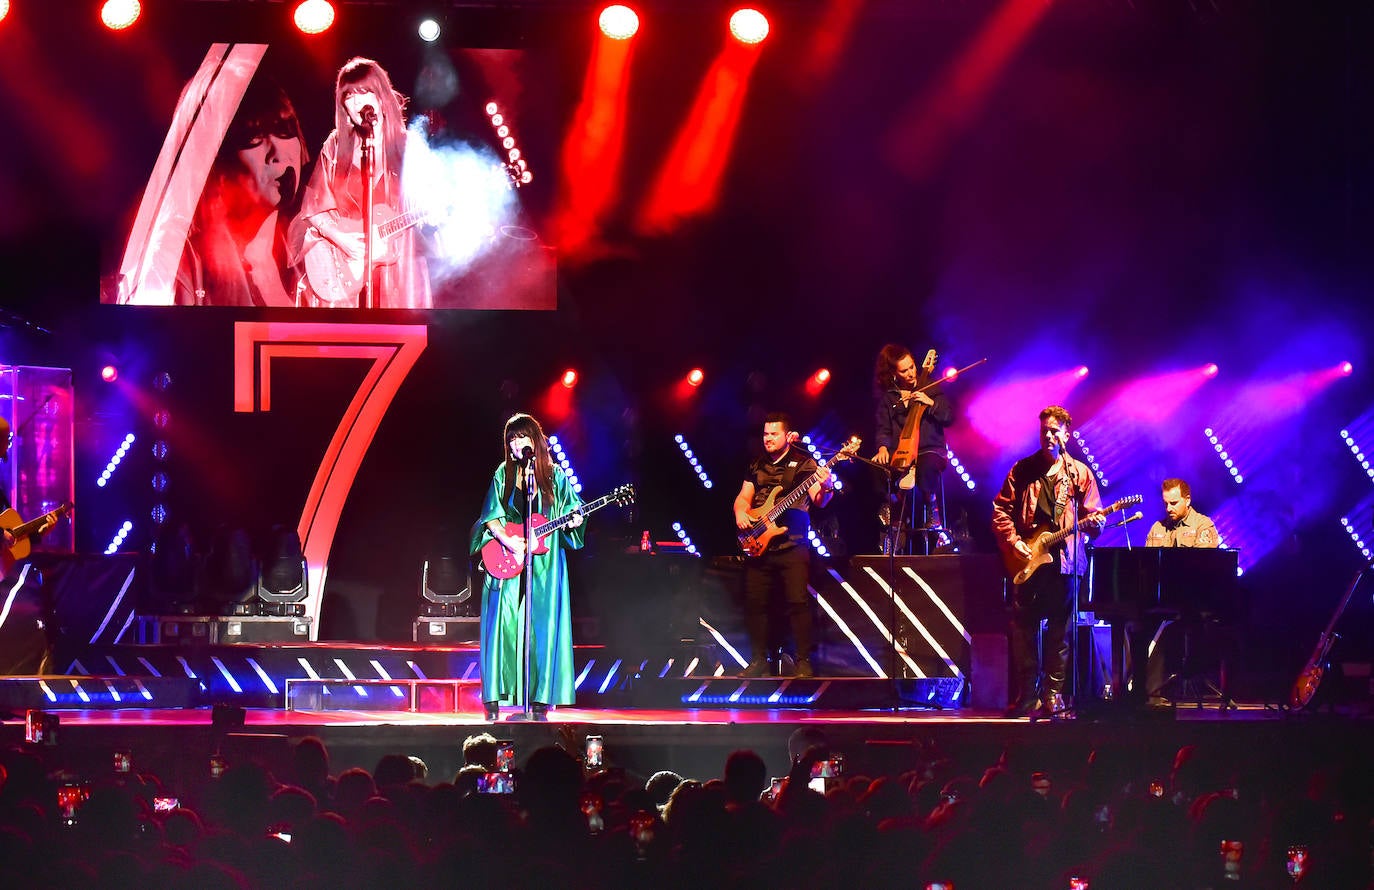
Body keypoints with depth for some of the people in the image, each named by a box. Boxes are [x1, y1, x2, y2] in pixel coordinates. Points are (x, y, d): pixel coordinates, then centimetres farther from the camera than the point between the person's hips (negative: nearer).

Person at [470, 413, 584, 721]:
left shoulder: (554, 475, 7)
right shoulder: (504, 474, 7)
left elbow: (571, 511, 9)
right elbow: (491, 517, 2)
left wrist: (573, 521, -14)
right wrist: (507, 541, -13)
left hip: (543, 567, 0)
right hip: (507, 560, 0)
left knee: (542, 628, -4)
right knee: (504, 626, -6)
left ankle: (539, 700, 0)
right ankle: (494, 700, -5)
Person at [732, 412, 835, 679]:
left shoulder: (803, 463, 0)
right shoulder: (757, 466, 16)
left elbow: (819, 501, -9)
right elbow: (743, 497, 19)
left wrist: (826, 487, -32)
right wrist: (740, 513, -4)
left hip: (792, 545, -5)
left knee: (798, 602, -11)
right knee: (754, 602, 4)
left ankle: (804, 661, -8)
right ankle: (759, 659, 13)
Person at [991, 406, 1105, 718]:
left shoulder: (1079, 473, 9)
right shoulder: (1022, 470, 10)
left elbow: (1092, 516, 8)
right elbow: (1001, 509, 8)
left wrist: (1093, 523, -14)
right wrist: (1012, 541, -4)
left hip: (1064, 562, -1)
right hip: (1027, 562, 1)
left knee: (1059, 632, 0)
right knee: (1023, 628, -2)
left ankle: (1053, 695, 4)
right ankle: (1027, 695, 4)